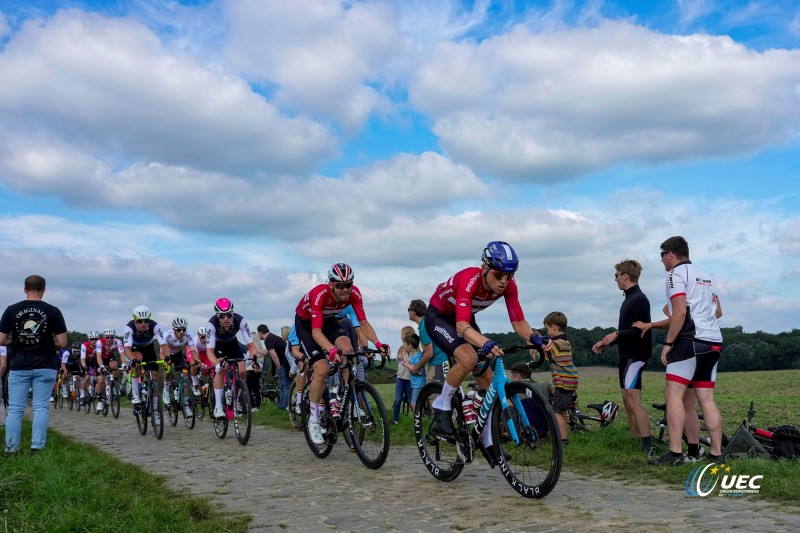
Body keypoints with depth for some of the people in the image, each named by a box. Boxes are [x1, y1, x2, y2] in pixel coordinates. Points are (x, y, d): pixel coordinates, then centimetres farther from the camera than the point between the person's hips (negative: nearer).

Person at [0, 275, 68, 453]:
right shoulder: (53, 311, -5)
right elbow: (62, 342, -7)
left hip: (18, 366, 1)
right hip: (44, 366, -1)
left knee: (15, 409, 7)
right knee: (41, 407, 5)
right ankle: (37, 445, 3)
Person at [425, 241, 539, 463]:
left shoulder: (508, 285, -21)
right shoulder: (469, 280, -39)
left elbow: (518, 322, -19)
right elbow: (462, 325, -49)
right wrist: (486, 344, -66)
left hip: (464, 319, 7)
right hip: (438, 317, -6)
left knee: (488, 379, -2)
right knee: (469, 358, -34)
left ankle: (487, 441, 12)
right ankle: (441, 408, -11)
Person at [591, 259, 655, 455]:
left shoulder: (639, 299, -13)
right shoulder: (629, 298, 17)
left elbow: (642, 330, -20)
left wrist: (616, 334, -19)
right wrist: (606, 342, 16)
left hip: (635, 356, -10)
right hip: (627, 355, 10)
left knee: (633, 401, -14)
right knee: (627, 401, 10)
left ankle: (648, 446, -14)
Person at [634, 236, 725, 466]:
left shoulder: (676, 274, -5)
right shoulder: (704, 275, 21)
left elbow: (680, 313, -17)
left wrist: (668, 343, -11)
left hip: (691, 341, -9)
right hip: (713, 343, 9)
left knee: (673, 395, -8)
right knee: (707, 399, 9)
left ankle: (675, 454, -12)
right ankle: (716, 453, 7)